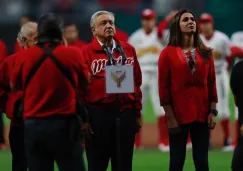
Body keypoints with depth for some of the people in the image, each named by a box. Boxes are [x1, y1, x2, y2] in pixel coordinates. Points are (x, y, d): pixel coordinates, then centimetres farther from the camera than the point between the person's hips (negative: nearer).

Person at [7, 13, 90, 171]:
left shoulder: (23, 56, -1)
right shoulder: (72, 53, -4)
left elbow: (15, 86, 13)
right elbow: (86, 81, 13)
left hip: (33, 125, 2)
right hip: (65, 124, -1)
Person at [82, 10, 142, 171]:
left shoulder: (128, 50, 11)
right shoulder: (86, 53, -1)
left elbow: (137, 82, 13)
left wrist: (137, 112, 9)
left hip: (126, 113, 3)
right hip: (97, 114, -3)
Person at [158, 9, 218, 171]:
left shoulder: (205, 53, 9)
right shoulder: (168, 53, 0)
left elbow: (212, 83, 9)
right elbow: (163, 86, -3)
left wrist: (213, 111, 1)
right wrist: (170, 116, -9)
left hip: (202, 114, 3)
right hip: (178, 115, -3)